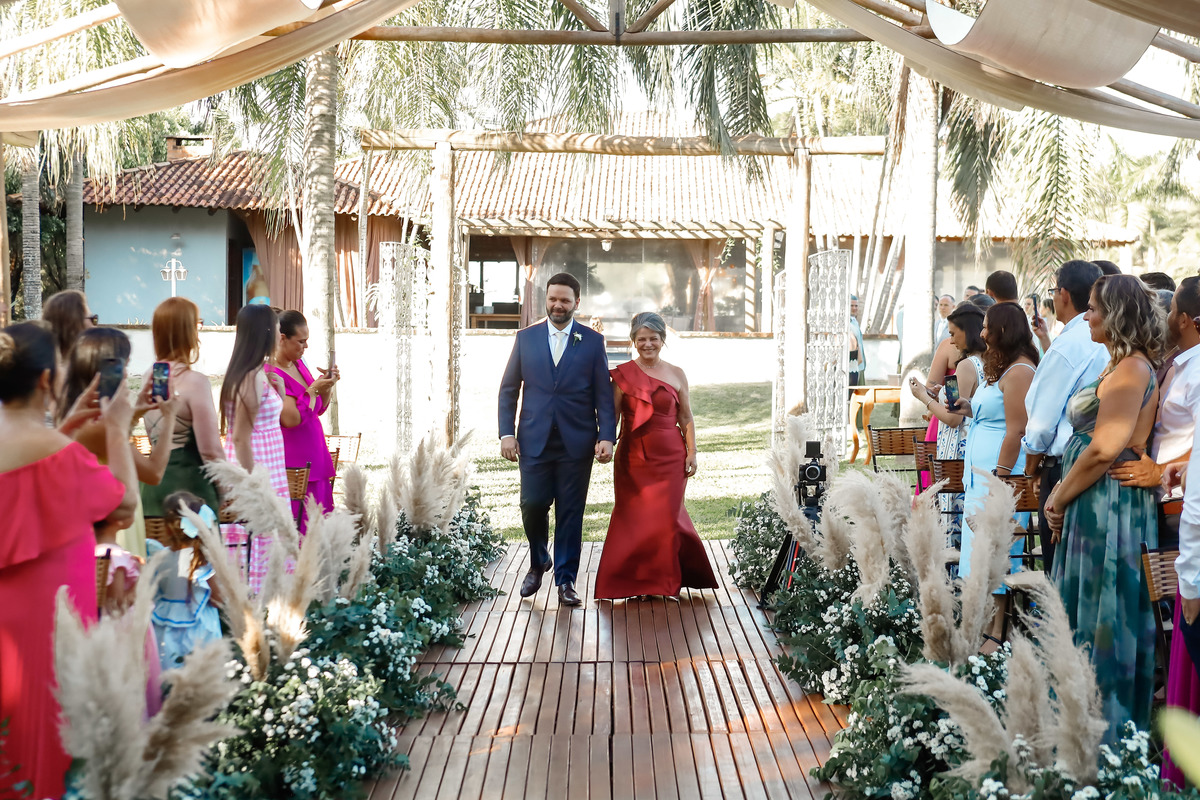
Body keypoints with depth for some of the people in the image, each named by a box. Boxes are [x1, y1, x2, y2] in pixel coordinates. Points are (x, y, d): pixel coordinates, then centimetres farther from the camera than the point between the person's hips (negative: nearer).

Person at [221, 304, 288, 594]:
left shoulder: (255, 373, 10)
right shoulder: (254, 378, -18)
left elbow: (277, 418, 21)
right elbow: (240, 437, -20)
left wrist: (279, 388, 8)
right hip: (257, 470, -10)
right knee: (259, 545, -3)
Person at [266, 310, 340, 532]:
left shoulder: (298, 364, 11)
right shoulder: (272, 374, -14)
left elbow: (319, 409, 20)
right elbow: (291, 419, -22)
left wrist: (327, 385, 3)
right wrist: (314, 387, -14)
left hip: (314, 460, 8)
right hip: (293, 463, -8)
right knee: (296, 532, -7)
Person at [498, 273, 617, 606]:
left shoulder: (593, 341, 4)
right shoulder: (526, 338, 8)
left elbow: (604, 394, 2)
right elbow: (508, 389, 9)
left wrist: (606, 436, -8)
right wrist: (506, 433, -1)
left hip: (576, 442, -1)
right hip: (534, 441, 1)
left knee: (571, 513, 2)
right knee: (532, 504, -3)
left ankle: (566, 580, 14)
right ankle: (538, 562, 25)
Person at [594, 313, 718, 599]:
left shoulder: (676, 374, 5)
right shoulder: (623, 374, 1)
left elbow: (686, 418, 7)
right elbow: (612, 414, -1)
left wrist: (692, 452, 0)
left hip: (670, 457, 1)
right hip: (633, 457, -1)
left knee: (665, 518, 1)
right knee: (632, 519, 0)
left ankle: (664, 581, 20)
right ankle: (628, 582, 16)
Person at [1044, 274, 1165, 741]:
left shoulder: (1131, 369, -16)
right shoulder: (1121, 366, 16)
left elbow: (1104, 450, -22)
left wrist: (1060, 498, -12)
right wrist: (1064, 494, 10)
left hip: (1108, 507, -10)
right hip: (1098, 507, 10)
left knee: (1098, 619, -1)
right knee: (1087, 614, 15)